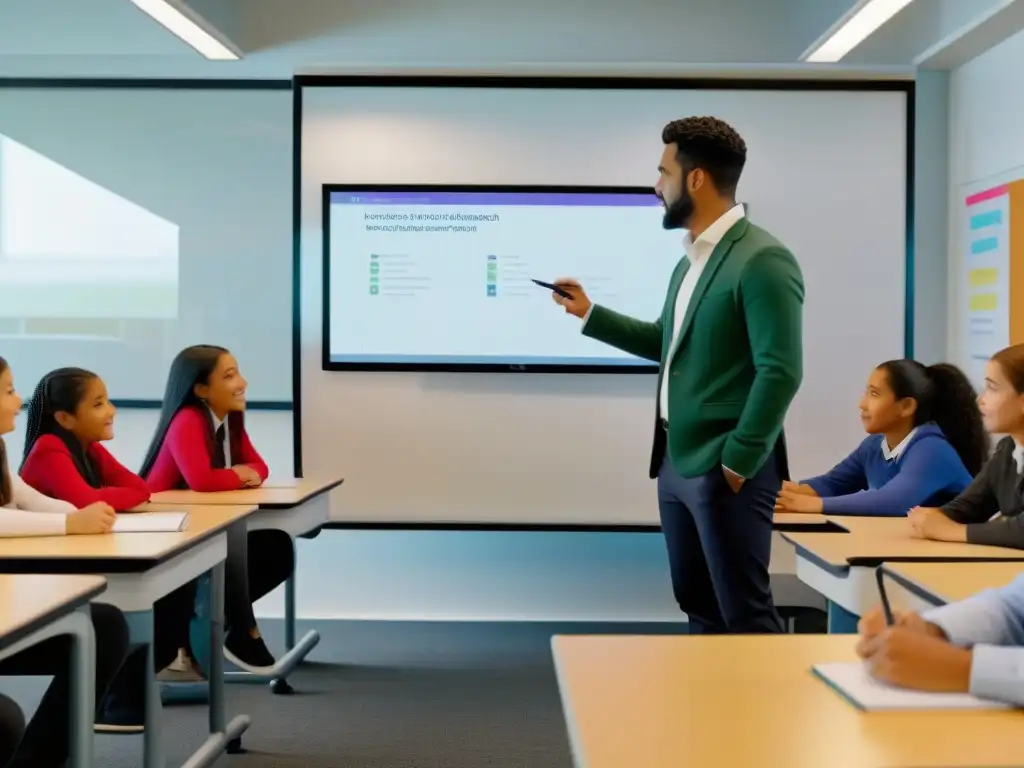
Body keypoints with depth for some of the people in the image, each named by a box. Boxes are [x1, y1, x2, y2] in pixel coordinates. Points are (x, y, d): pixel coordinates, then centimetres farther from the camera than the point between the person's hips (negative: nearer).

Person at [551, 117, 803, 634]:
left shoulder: (762, 259, -15)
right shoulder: (692, 258, 13)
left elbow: (780, 372, -20)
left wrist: (738, 460, -16)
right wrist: (589, 313, 18)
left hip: (723, 470, -9)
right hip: (676, 461, 9)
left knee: (743, 615, 0)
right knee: (697, 605, 16)